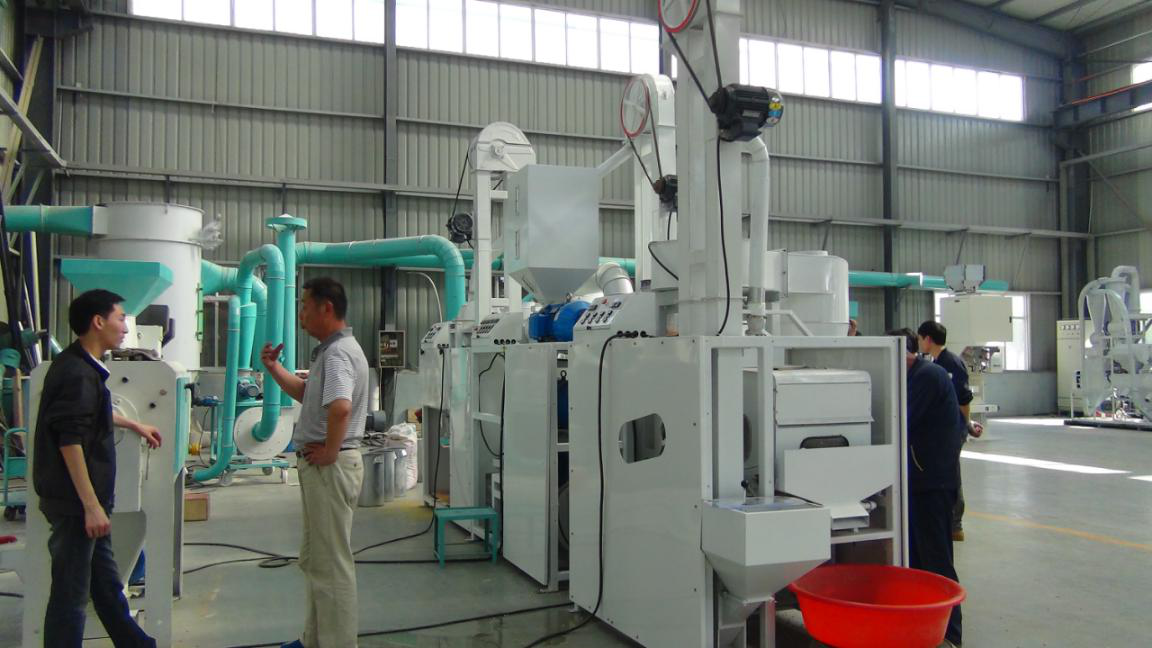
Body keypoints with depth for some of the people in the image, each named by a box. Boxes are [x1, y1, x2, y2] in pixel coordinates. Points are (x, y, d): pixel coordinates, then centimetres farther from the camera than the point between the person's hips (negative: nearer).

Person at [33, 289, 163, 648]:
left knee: (106, 581, 21)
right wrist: (91, 506, -24)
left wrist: (134, 425, 43)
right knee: (71, 592, 0)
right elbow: (70, 442, -24)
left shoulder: (83, 367, 11)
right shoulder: (76, 372, -20)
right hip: (74, 502, -10)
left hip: (86, 499, 10)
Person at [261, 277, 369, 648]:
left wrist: (329, 451, -24)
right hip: (320, 467, 11)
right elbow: (306, 393, 26)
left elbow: (340, 407, -37)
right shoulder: (333, 350, 14)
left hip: (330, 467, -11)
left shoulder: (337, 353, -20)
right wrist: (273, 368, 16)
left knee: (331, 563, -1)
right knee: (315, 559, 21)